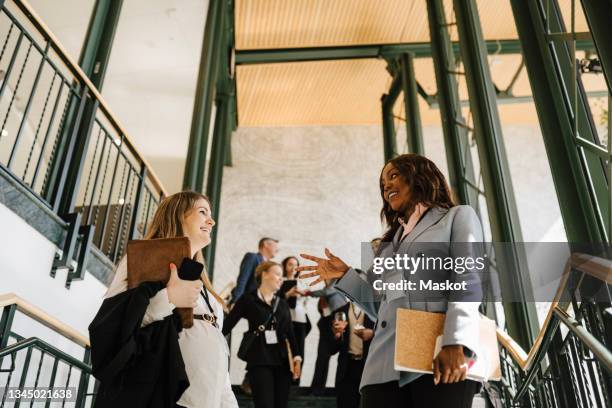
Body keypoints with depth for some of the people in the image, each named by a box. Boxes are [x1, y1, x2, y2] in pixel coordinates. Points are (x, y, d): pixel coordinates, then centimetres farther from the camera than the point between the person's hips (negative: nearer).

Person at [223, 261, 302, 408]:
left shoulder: (282, 304, 15)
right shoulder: (248, 299, 1)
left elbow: (290, 333, 12)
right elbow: (227, 325, -5)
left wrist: (296, 356, 2)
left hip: (282, 361, 5)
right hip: (259, 361, -5)